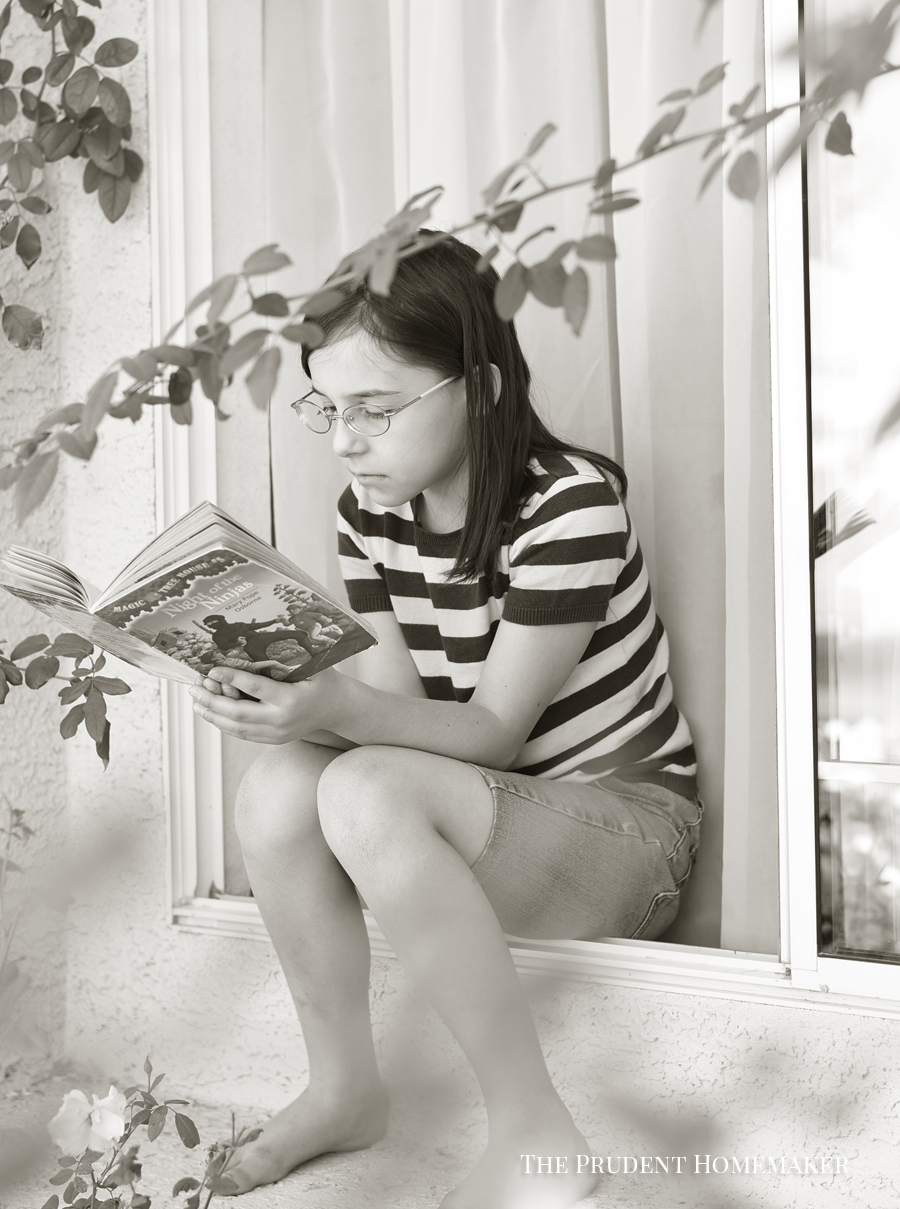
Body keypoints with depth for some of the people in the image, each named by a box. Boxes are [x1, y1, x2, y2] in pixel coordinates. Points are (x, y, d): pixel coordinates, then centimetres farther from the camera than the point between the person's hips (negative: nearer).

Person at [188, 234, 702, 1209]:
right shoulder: (370, 512, -2)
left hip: (624, 819, -6)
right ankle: (344, 1089, -5)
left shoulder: (570, 503, -20)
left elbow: (497, 728, -21)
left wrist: (338, 710, -37)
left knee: (367, 793, -33)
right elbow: (398, 699, -5)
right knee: (276, 789, -22)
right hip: (482, 811, 6)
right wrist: (285, 695, -26)